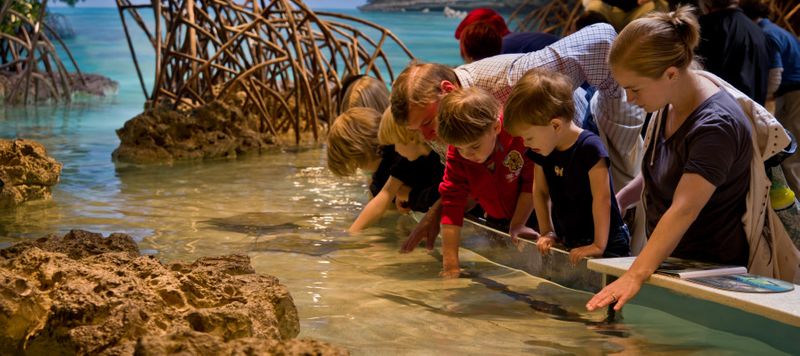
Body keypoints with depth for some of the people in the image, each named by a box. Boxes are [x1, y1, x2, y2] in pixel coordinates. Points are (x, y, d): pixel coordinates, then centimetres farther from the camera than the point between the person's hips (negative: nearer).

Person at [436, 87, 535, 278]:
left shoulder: (521, 135, -34)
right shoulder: (456, 155, -24)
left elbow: (532, 183, -21)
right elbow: (452, 201, -26)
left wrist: (518, 225, -19)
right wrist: (450, 260, -31)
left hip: (531, 216, -3)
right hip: (497, 219, 3)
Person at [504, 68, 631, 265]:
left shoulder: (589, 147, -21)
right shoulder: (540, 152, 2)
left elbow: (602, 199, -22)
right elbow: (540, 192, 13)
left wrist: (599, 245, -22)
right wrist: (546, 233, 6)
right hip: (568, 244, 7)